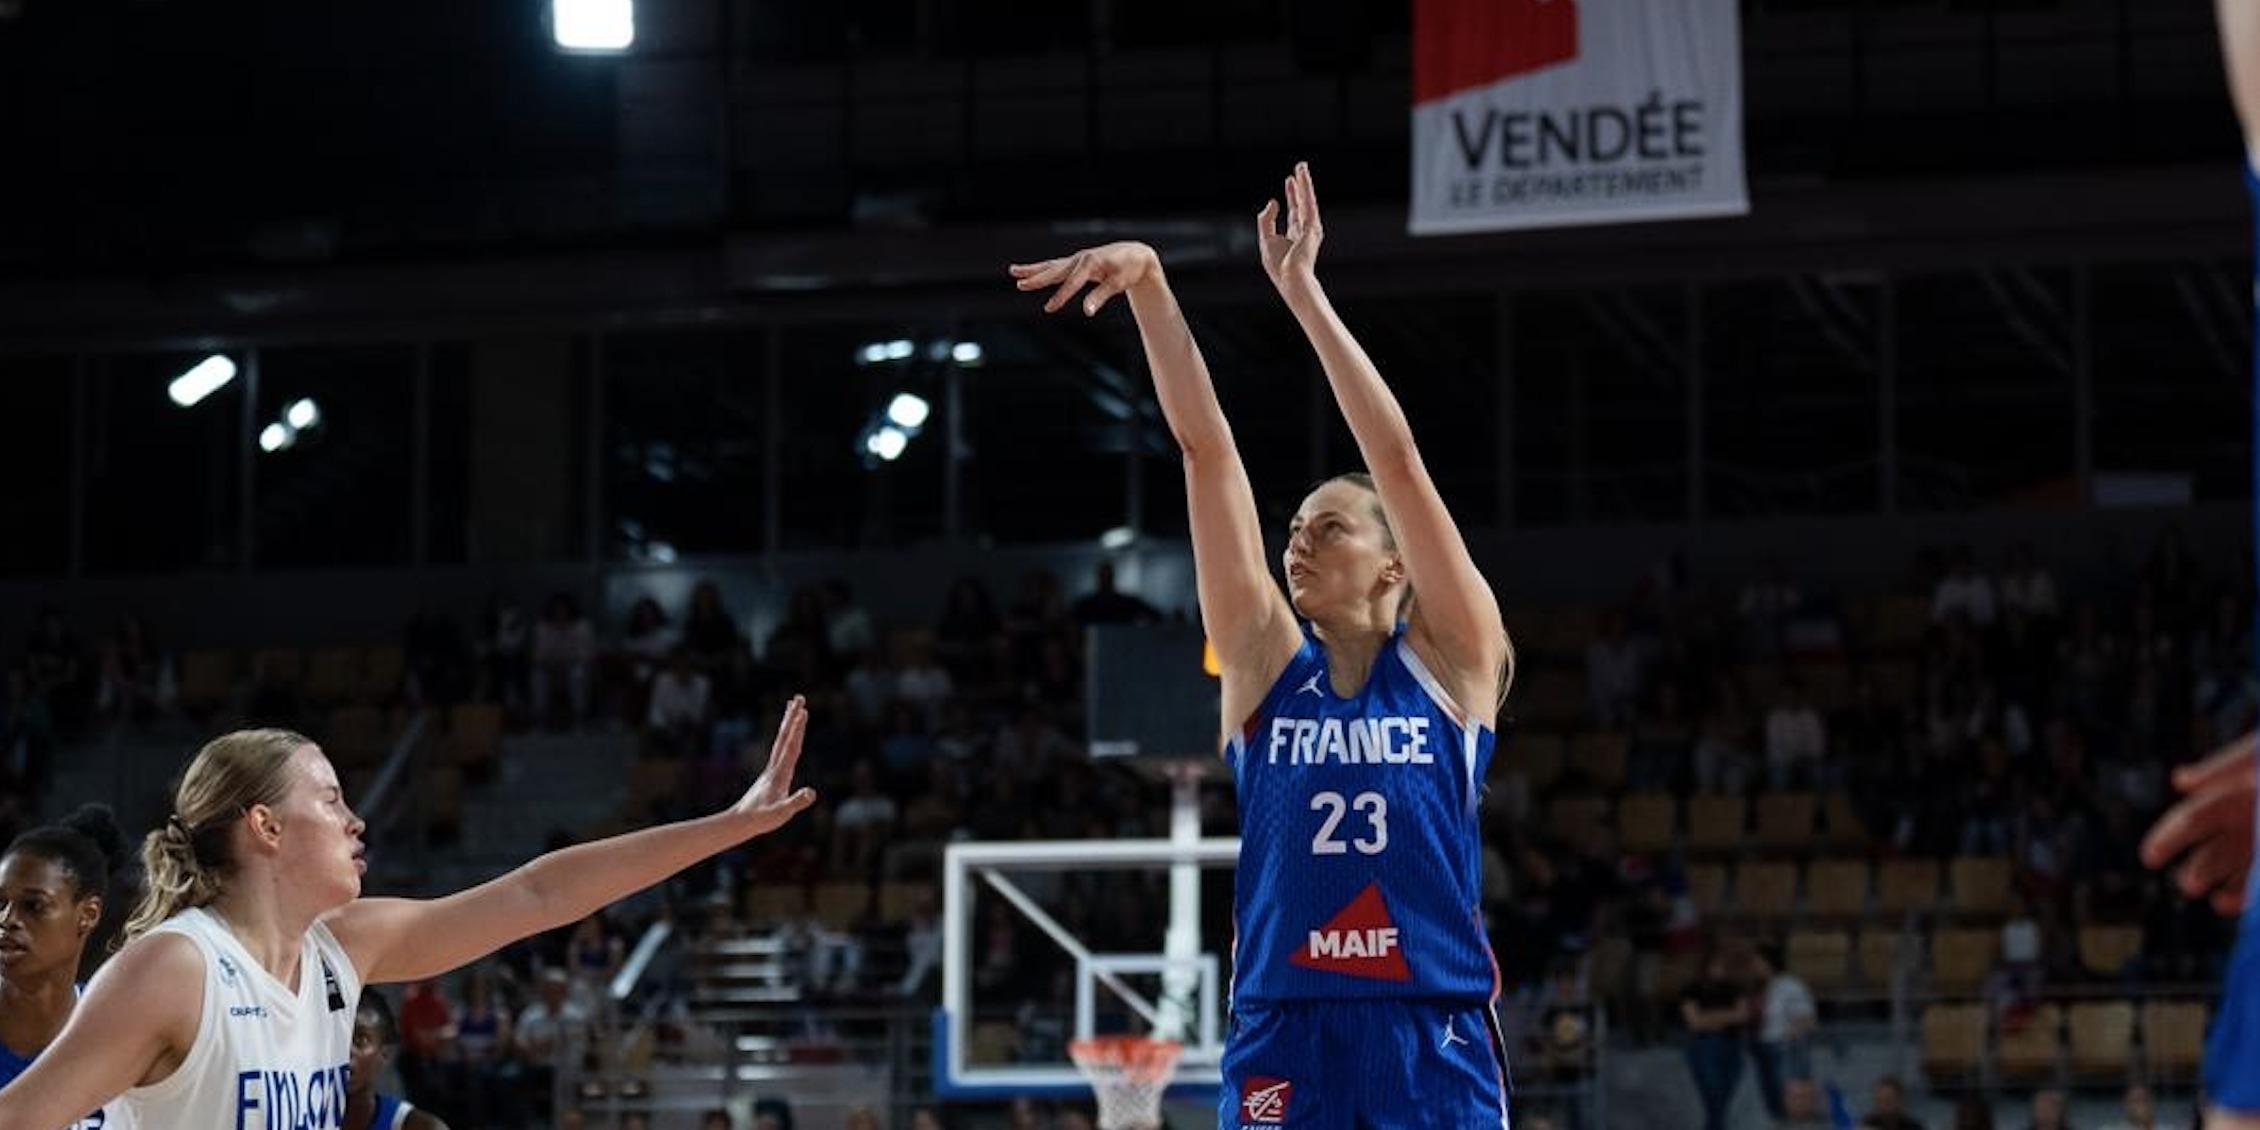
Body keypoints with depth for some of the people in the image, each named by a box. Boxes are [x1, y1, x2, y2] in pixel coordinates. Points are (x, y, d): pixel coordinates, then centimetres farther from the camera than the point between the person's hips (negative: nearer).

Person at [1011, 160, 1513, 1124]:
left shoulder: (1451, 657, 5)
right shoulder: (1266, 659, 9)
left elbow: (1395, 457, -4)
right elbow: (1205, 447, 2)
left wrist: (1305, 296, -8)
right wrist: (1149, 284, -3)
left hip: (1434, 1042, -2)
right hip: (1283, 1036, 2)